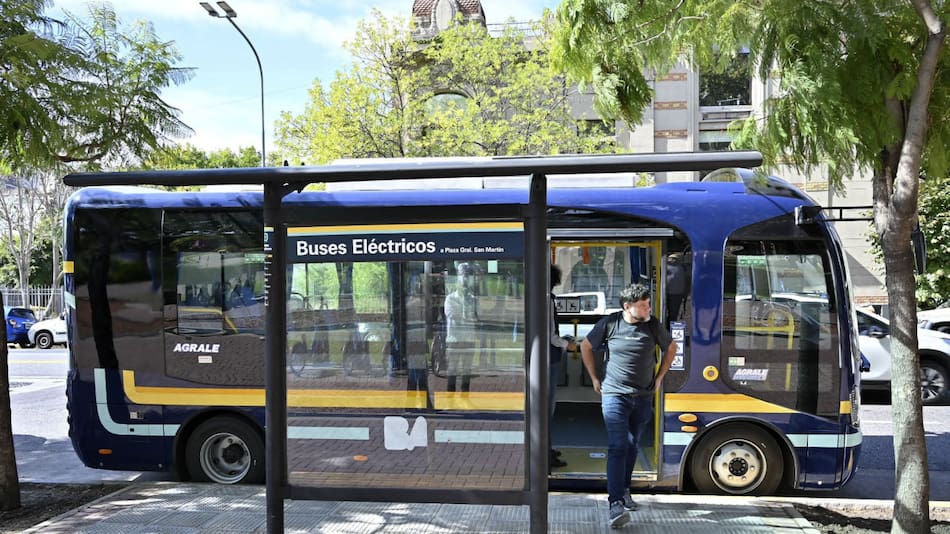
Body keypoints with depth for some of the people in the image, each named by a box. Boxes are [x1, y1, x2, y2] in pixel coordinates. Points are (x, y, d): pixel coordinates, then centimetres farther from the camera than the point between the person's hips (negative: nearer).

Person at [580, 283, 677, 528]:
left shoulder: (653, 326, -1)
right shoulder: (609, 323, -7)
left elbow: (671, 348, 17)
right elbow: (586, 346, 7)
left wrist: (659, 377, 13)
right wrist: (595, 379, 7)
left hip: (643, 397, 3)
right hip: (614, 395, -3)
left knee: (631, 446, 15)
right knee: (618, 447, -13)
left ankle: (624, 491, 33)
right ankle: (616, 504, -17)